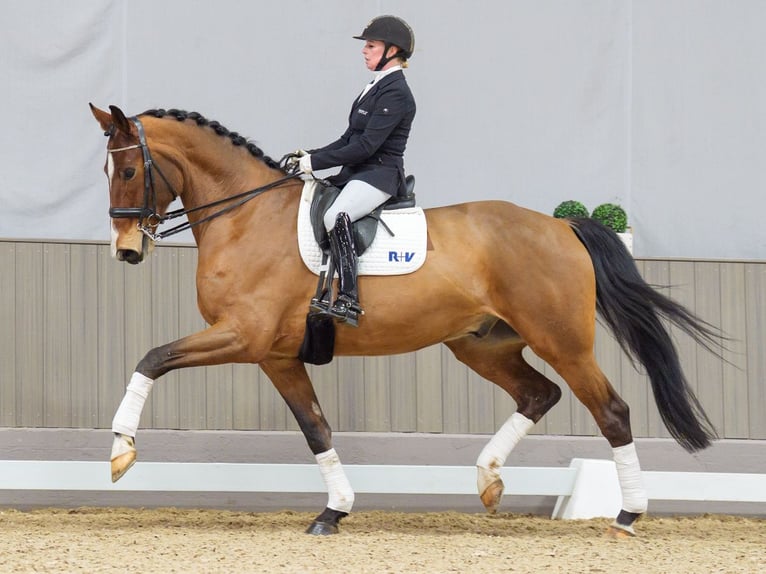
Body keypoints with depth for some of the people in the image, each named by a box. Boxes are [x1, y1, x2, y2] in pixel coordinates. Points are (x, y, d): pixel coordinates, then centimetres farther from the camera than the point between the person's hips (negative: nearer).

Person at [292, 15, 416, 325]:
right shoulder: (376, 87, 17)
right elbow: (349, 139, 19)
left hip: (380, 174, -11)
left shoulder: (395, 93, -13)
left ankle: (348, 298, -40)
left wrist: (317, 161, -18)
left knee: (336, 216, -35)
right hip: (358, 172, 11)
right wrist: (312, 155, 6)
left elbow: (365, 146, -20)